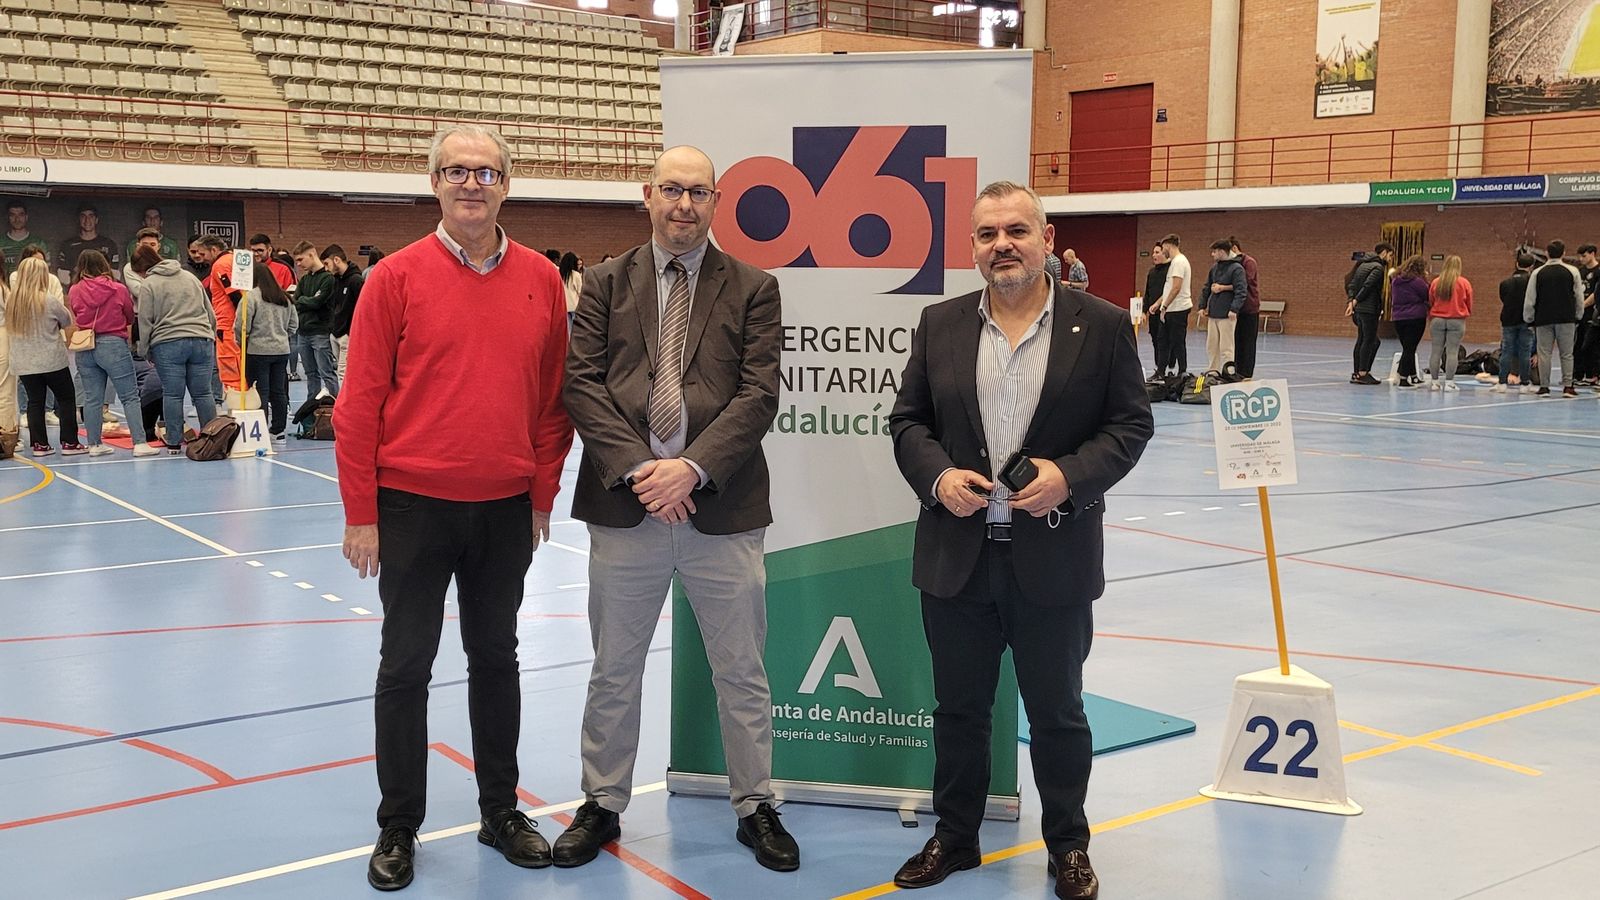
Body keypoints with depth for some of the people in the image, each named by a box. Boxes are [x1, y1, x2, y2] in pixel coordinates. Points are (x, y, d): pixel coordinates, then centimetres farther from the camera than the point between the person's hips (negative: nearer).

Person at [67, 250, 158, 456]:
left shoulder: (74, 292, -2)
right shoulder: (119, 289, -6)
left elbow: (73, 318, 7)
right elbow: (131, 317, 6)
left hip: (85, 349, 3)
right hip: (114, 344, -3)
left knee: (92, 399, 10)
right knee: (130, 397, 0)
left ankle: (94, 444, 14)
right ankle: (139, 443, -6)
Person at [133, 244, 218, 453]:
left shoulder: (148, 285, 1)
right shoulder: (190, 277, 17)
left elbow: (145, 321, -1)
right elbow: (210, 313, 19)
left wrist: (144, 350, 9)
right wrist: (210, 337, 27)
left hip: (168, 344, -4)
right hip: (202, 341, 4)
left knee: (172, 394, 2)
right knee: (203, 393, 6)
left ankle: (174, 442, 5)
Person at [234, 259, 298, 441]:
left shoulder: (251, 296, -10)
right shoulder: (285, 298, 11)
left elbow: (241, 325, -11)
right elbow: (294, 323, 17)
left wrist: (242, 343, 6)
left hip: (258, 351, -6)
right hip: (282, 350, 6)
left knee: (260, 392, -2)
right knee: (279, 392, 10)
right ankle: (278, 431, 14)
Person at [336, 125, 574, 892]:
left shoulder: (541, 280, 2)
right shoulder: (398, 277, -6)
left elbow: (554, 397, 7)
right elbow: (359, 404, -5)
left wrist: (543, 495, 5)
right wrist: (360, 513, -7)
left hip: (506, 510, 3)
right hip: (413, 505, -2)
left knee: (496, 657, 14)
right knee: (405, 666, 6)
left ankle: (501, 810, 27)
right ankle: (398, 828, 19)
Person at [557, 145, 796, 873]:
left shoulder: (753, 289, 4)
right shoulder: (606, 284, 7)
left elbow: (759, 394, -5)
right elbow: (583, 383, -1)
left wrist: (692, 467, -17)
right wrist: (636, 468, -14)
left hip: (722, 509, -1)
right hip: (625, 505, 1)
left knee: (742, 672, 9)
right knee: (613, 671, 13)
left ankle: (755, 808, 25)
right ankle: (601, 806, 29)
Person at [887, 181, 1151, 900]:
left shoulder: (1102, 326, -3)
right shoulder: (939, 326, 4)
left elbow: (1131, 424, -2)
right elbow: (907, 420, 7)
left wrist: (1069, 476, -17)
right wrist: (937, 475, -12)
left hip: (1054, 561, -2)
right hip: (957, 557, 2)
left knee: (1057, 712, 12)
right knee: (958, 708, 15)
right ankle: (954, 838, 32)